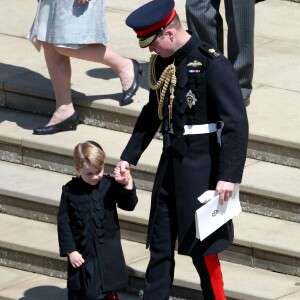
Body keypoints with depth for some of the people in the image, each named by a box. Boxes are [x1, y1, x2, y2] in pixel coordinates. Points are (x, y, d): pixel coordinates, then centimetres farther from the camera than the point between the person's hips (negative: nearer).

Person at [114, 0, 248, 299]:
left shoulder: (213, 64, -18)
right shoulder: (160, 64, 4)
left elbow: (236, 123, -20)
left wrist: (229, 176, -24)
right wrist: (128, 156, 16)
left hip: (201, 167, -7)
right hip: (170, 161, 7)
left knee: (202, 246, -1)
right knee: (160, 243, 12)